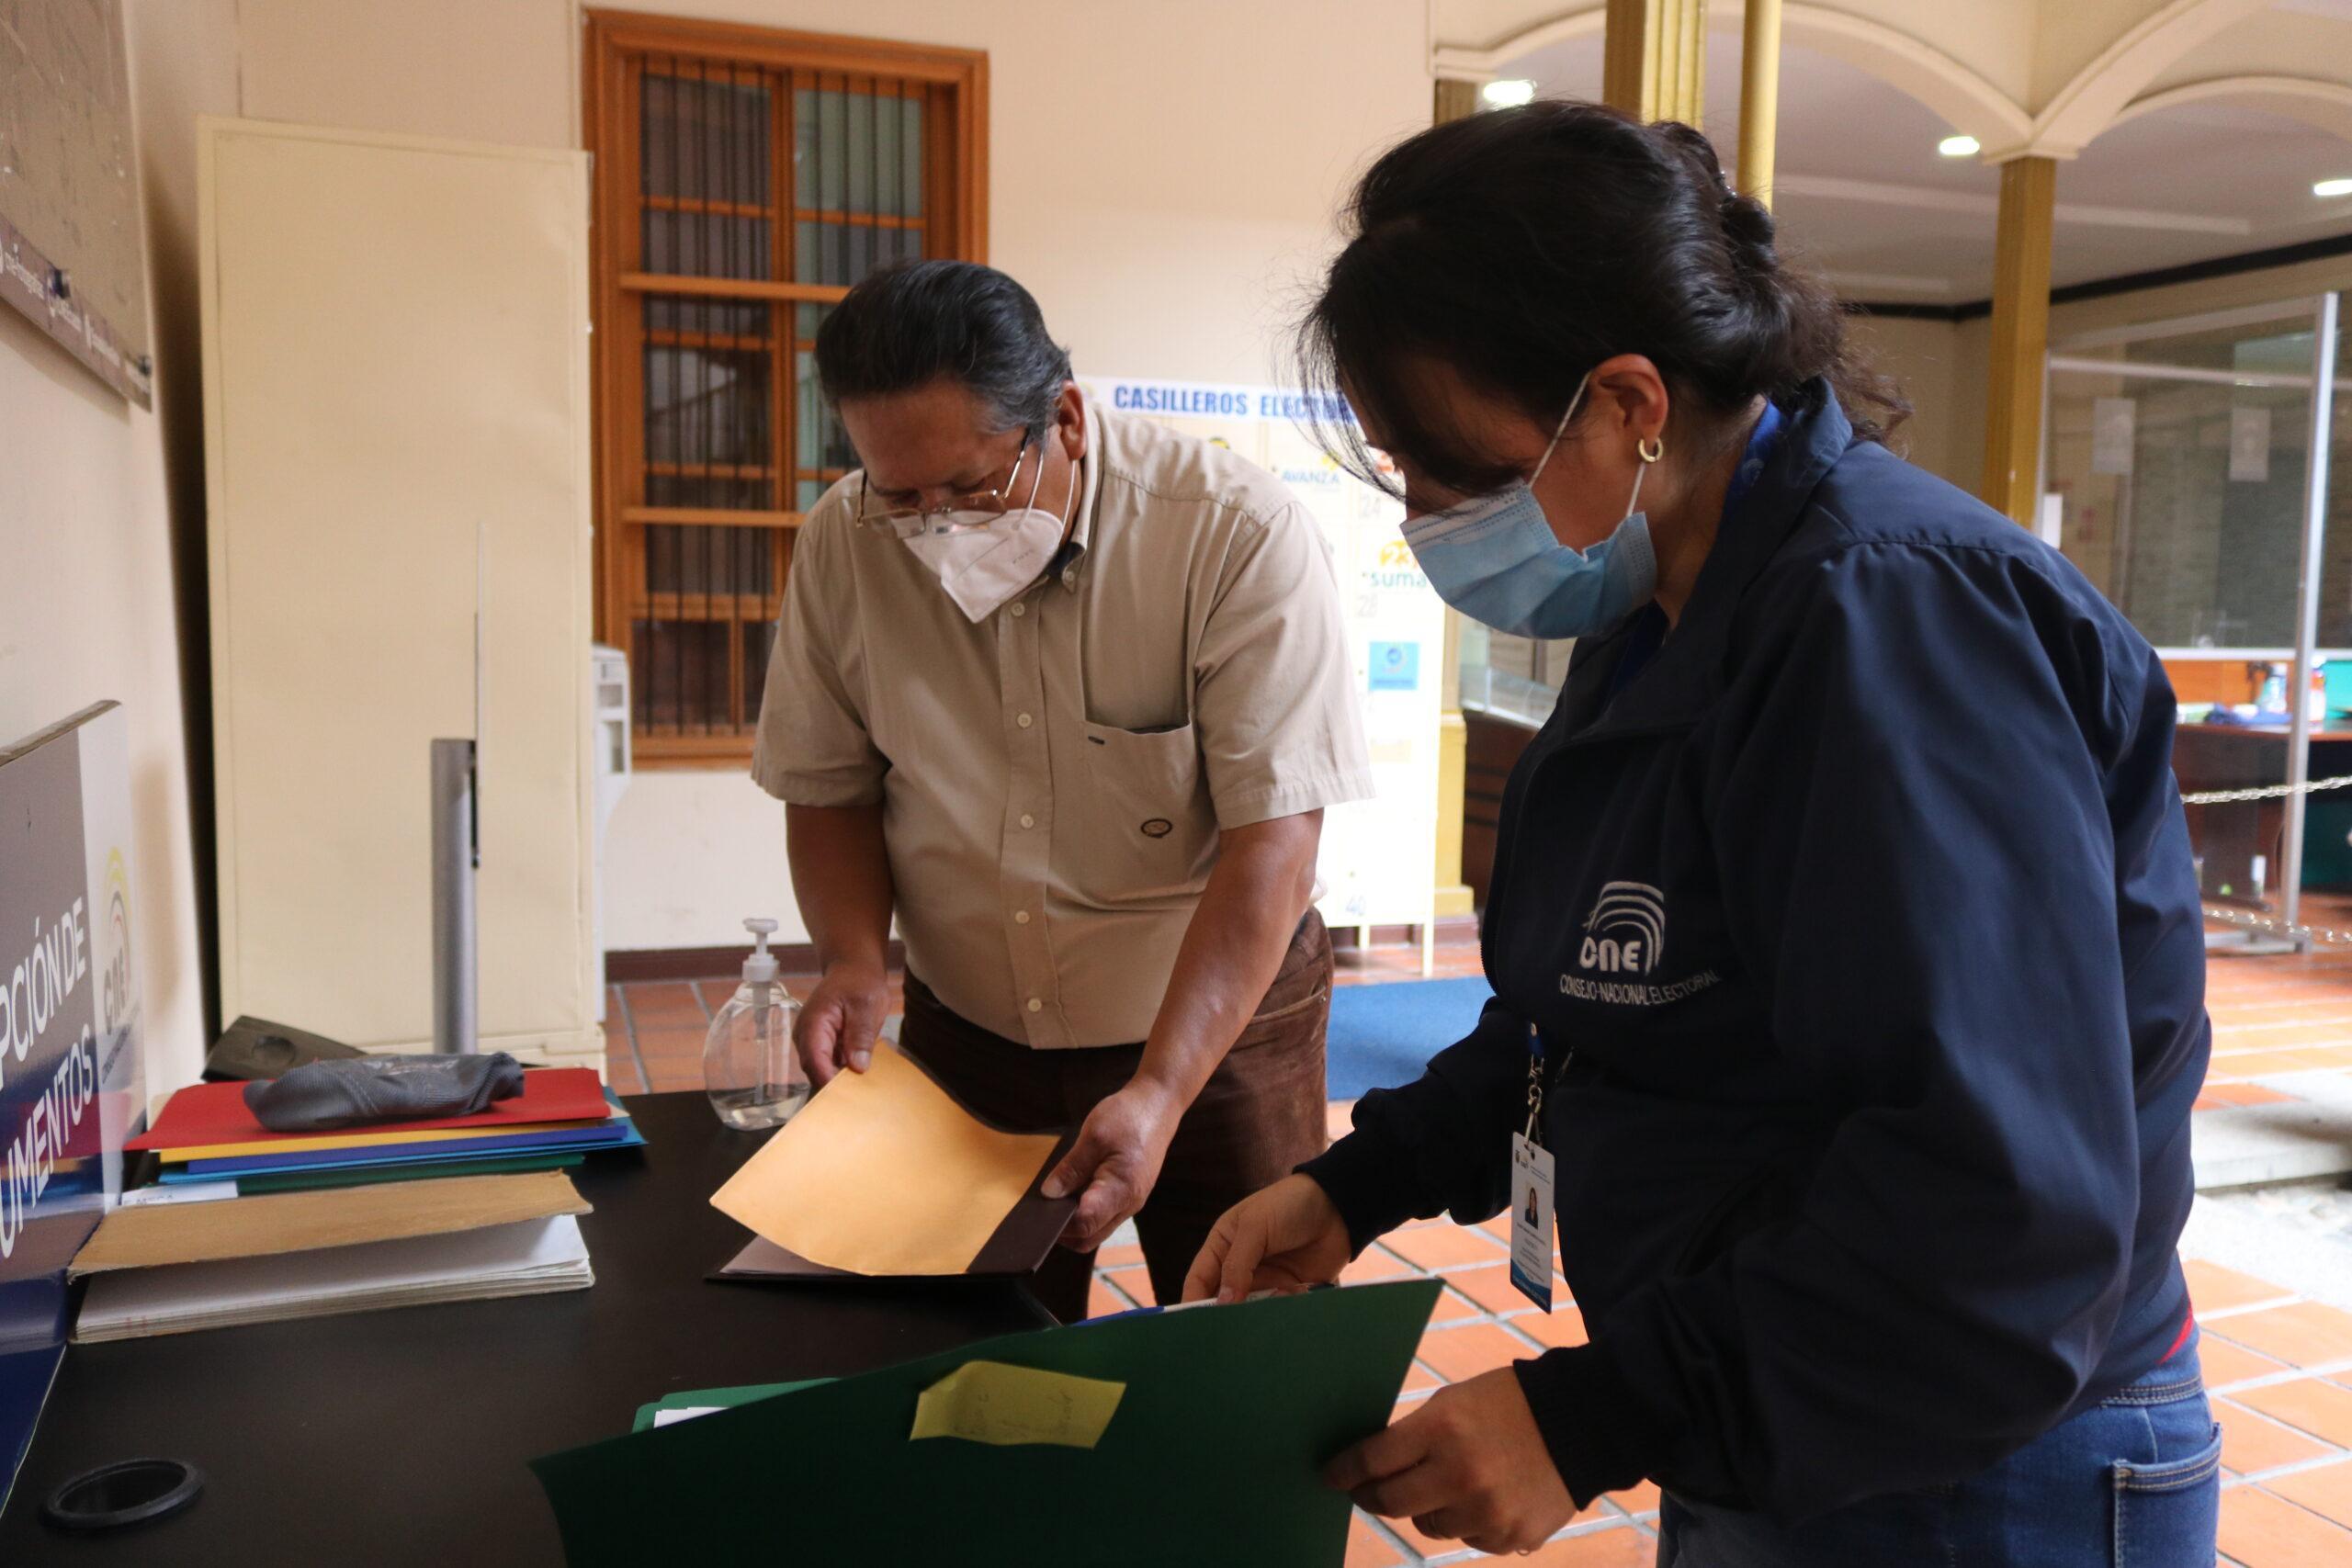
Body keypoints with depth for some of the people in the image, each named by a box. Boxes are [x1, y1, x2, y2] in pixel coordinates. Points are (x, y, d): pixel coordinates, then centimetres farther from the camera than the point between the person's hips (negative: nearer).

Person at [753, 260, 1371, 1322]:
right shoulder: (843, 544, -8)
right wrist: (853, 955, -14)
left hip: (1218, 1025, -3)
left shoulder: (1238, 537, -21)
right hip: (966, 1029, 3)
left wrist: (1159, 1092, -29)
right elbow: (829, 790, 4)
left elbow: (1273, 841, -23)